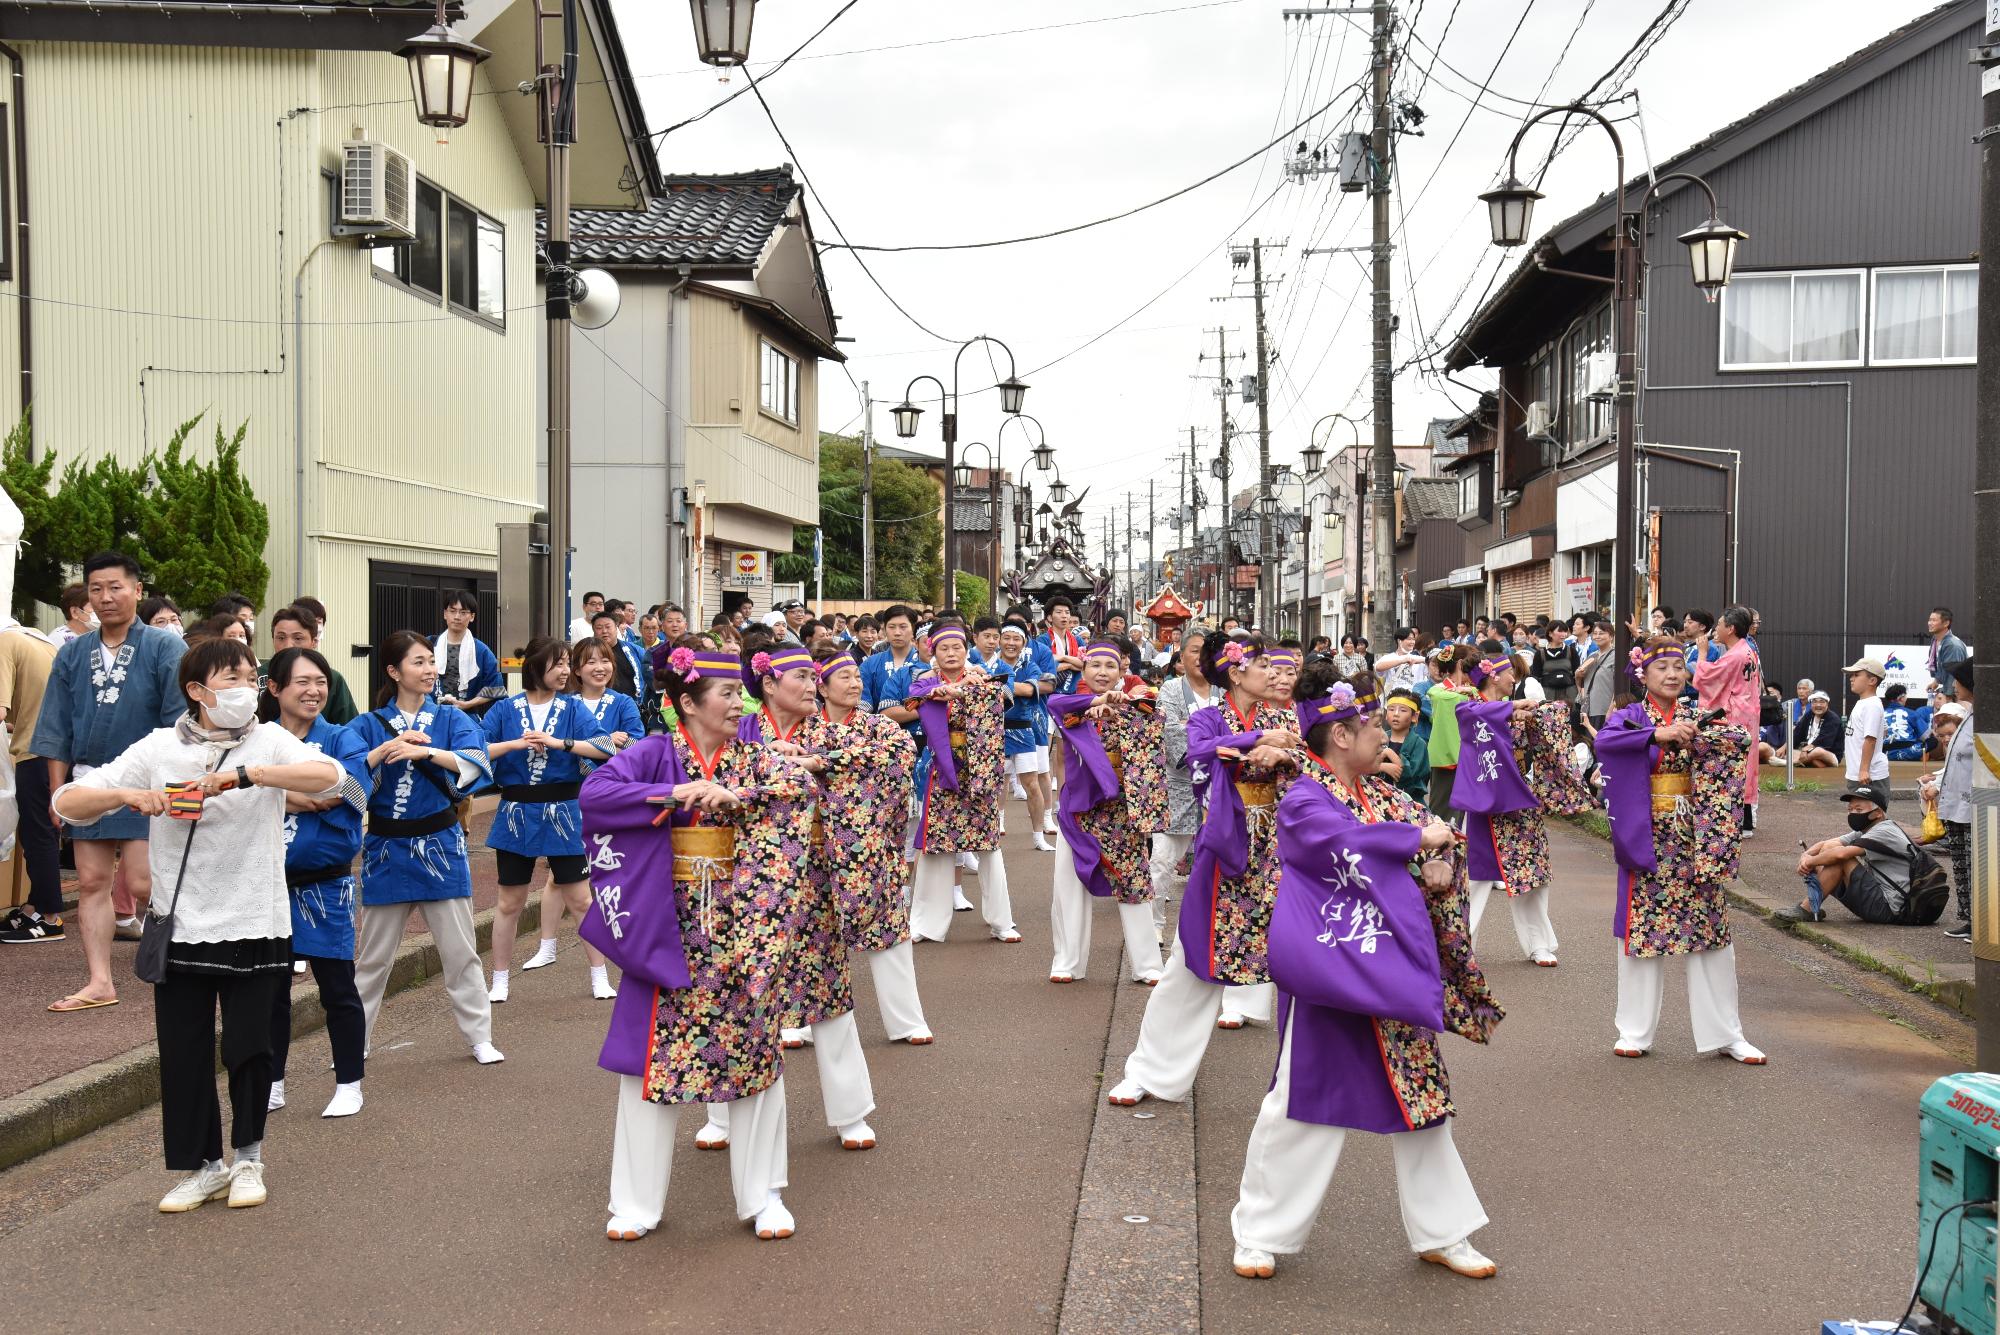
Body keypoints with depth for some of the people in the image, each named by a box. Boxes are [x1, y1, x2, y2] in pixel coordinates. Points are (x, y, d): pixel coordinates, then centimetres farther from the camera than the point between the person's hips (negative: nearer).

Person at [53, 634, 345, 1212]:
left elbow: (330, 775, -24)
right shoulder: (159, 748, -1)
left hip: (255, 925, -1)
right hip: (181, 926, 1)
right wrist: (128, 794, -24)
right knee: (182, 1053, 7)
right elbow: (67, 802, -3)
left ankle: (247, 1157, 27)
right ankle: (201, 1166, 24)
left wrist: (246, 773, -34)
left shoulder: (269, 741, -4)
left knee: (250, 1049, 5)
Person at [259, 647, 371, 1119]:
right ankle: (272, 1083, 26)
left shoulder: (341, 740, -3)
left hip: (324, 884, -2)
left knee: (337, 988, 5)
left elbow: (348, 798, -19)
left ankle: (349, 1084, 18)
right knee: (269, 987, 12)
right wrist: (308, 797, -21)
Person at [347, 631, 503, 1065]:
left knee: (460, 951, 4)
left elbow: (475, 761, -18)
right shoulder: (369, 726, 2)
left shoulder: (451, 719, 2)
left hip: (440, 846, 0)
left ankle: (480, 1037, 15)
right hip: (387, 850, 0)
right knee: (372, 956, 9)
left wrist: (424, 751, -31)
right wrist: (384, 748, -23)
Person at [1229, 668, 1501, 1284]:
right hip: (1331, 975, -7)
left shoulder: (1384, 795, 9)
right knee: (1305, 1104, 1)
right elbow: (1351, 846, -30)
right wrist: (1418, 837, -16)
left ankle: (1441, 1233, 27)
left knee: (1422, 1098, 13)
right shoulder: (1303, 803, -13)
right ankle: (1261, 1234, 17)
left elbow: (1437, 830, 14)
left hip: (1398, 974, 7)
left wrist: (1443, 870, -9)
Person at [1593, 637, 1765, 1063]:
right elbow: (1605, 741, -23)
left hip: (1694, 836, 3)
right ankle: (1635, 1030, 12)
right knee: (1642, 927, 2)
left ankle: (1725, 1032, 13)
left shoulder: (1698, 718, 10)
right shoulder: (1631, 717, -2)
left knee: (1709, 927, 5)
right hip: (1647, 836, -3)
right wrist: (1658, 733, -32)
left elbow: (1740, 740, -4)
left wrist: (1698, 735, -20)